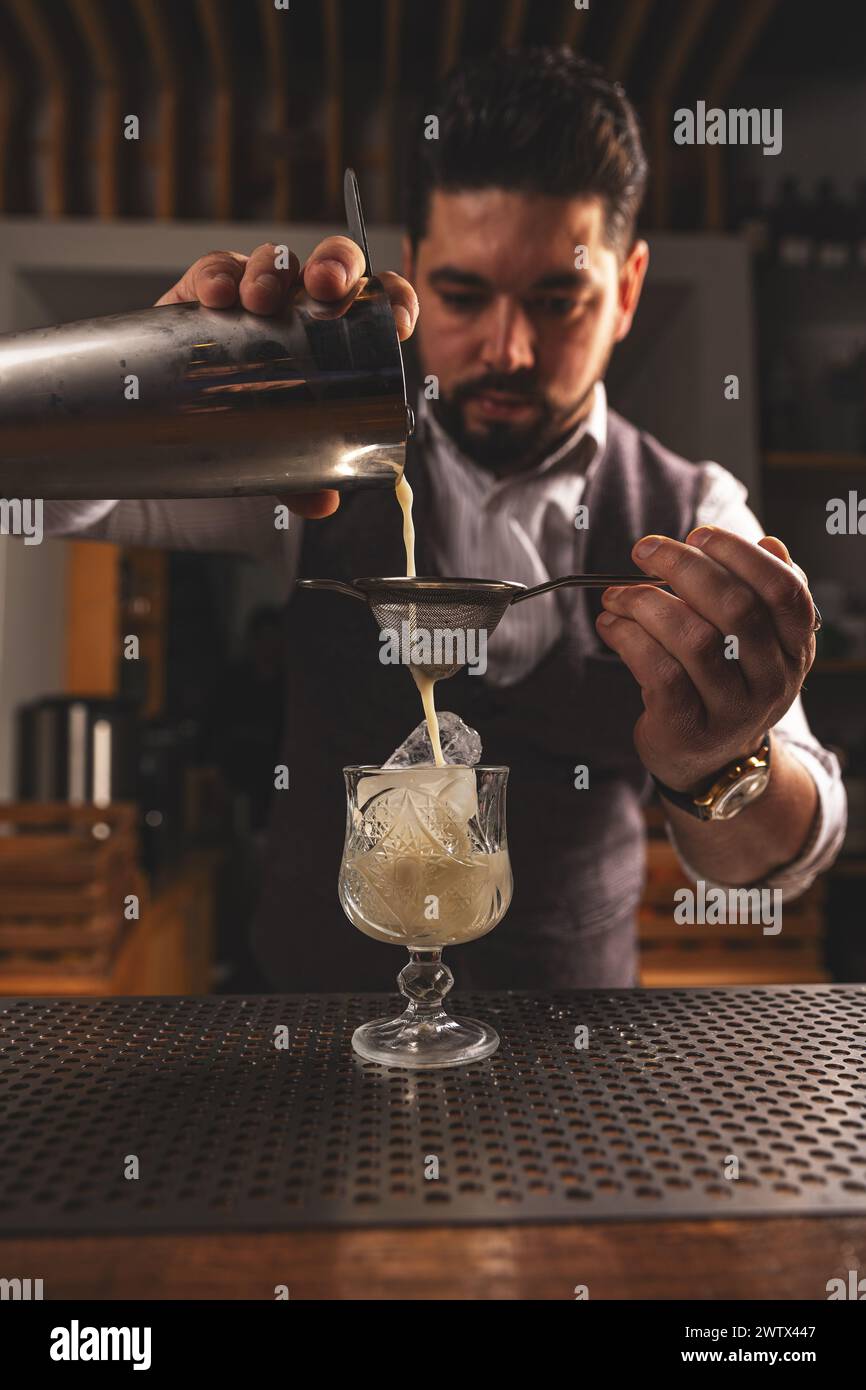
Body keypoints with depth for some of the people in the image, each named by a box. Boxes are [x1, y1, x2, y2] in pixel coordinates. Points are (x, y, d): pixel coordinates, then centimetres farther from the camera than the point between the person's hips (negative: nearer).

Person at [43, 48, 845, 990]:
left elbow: (779, 857, -13)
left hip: (572, 978, 1)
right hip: (311, 972, 0)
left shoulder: (693, 517, -6)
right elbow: (44, 509, -10)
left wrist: (719, 762, -35)